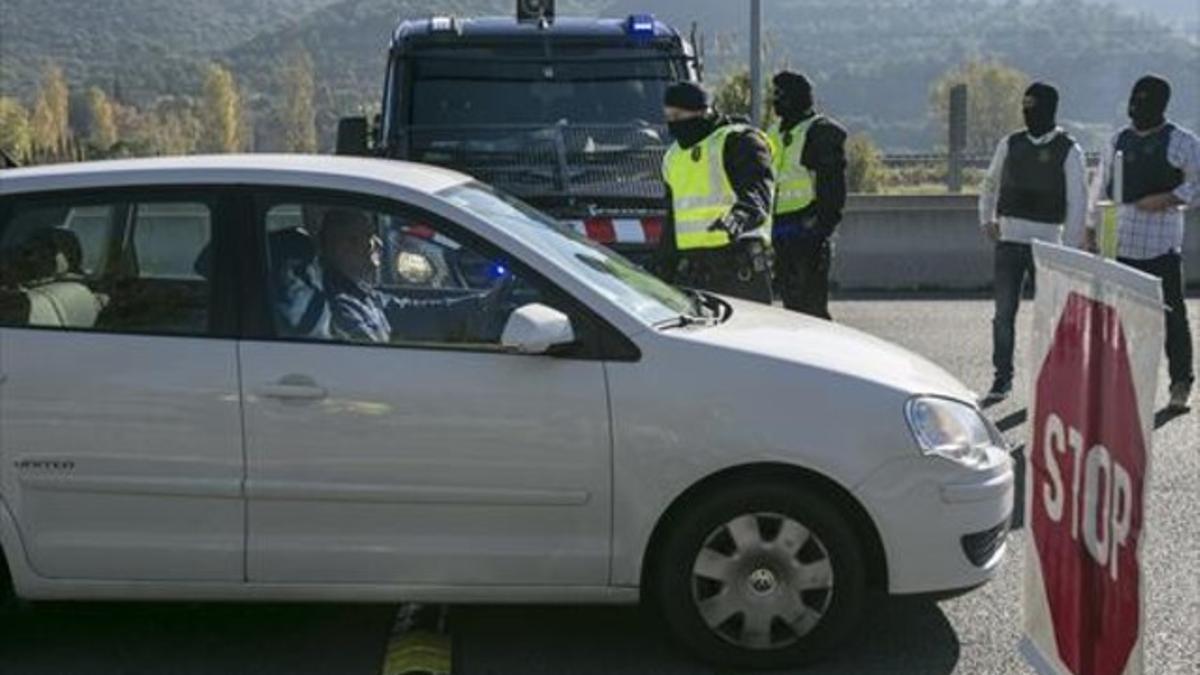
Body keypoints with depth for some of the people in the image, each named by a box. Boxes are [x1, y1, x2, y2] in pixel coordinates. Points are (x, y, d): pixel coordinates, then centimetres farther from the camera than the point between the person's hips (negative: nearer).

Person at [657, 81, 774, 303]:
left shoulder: (738, 141, -4)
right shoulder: (674, 155, 21)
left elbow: (759, 188, -21)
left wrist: (740, 217, -42)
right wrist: (666, 269, 25)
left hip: (739, 265, -7)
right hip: (691, 266, 7)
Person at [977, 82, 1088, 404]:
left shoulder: (1068, 151, -2)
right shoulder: (1011, 144, 8)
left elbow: (1077, 201, -5)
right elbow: (990, 183, 22)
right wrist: (987, 219, 11)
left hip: (1046, 243, -3)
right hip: (1008, 242, 3)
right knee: (1004, 314, 2)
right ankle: (1002, 379, 10)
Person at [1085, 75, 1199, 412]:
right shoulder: (1119, 140, 16)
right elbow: (1103, 188, 21)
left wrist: (1167, 199, -15)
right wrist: (1091, 229, 17)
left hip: (1161, 242, -5)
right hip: (1119, 241, 5)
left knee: (1171, 314, -1)